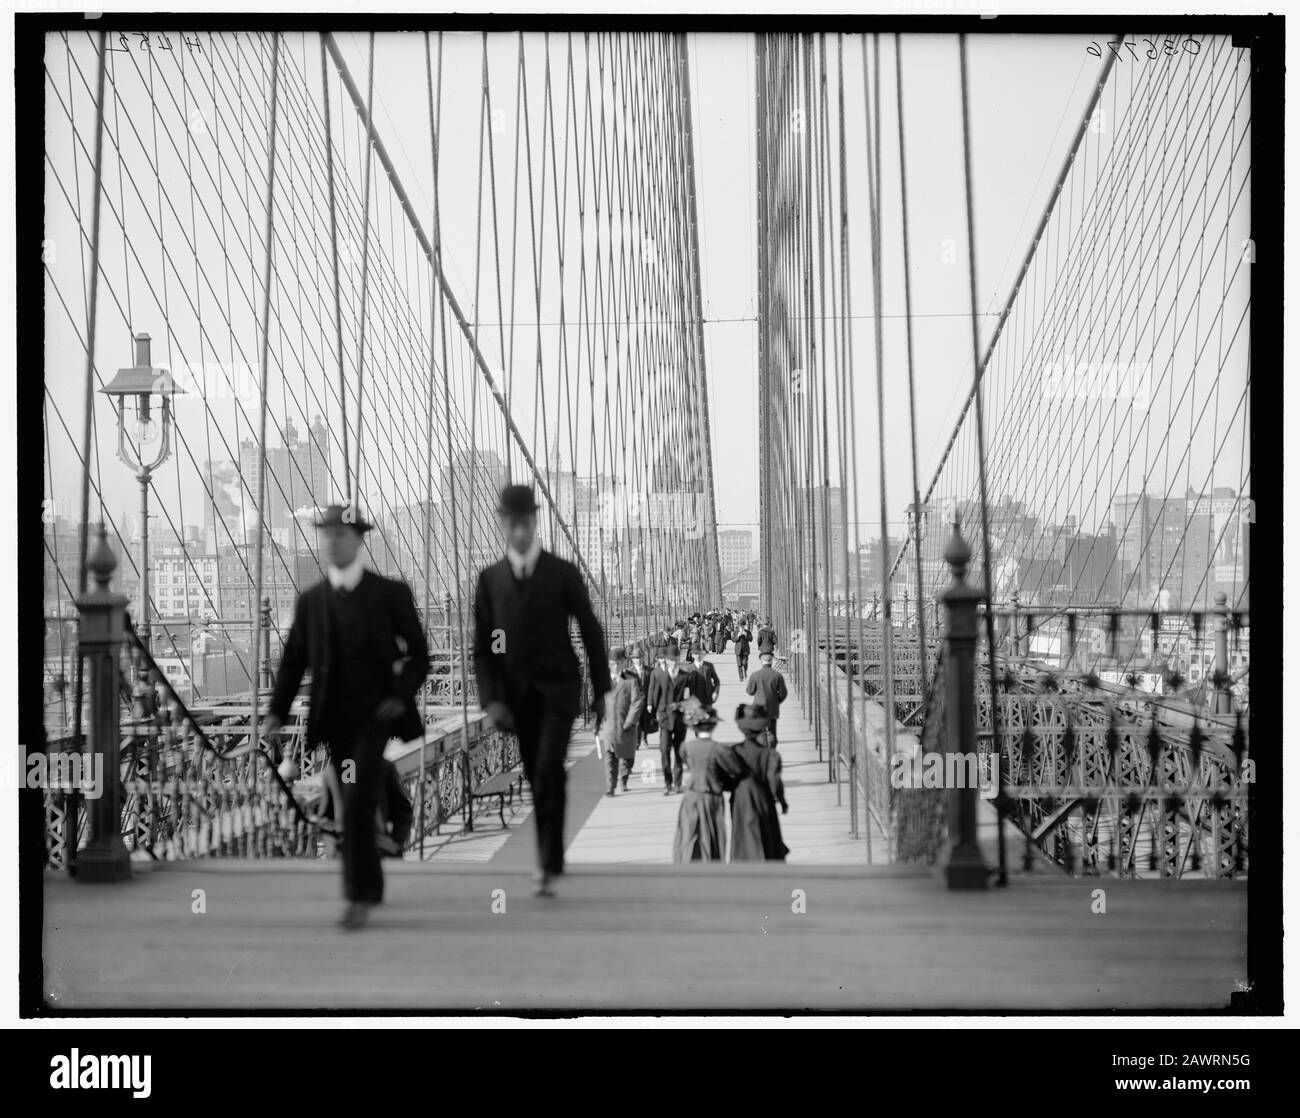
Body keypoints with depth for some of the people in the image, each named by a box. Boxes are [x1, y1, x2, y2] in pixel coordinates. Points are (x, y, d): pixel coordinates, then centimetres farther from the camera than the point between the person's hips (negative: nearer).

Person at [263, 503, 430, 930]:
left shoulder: (391, 593, -2)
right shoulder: (310, 600, 7)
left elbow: (418, 656, 1)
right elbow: (293, 660, 7)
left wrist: (400, 697, -14)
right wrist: (277, 711, -5)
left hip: (376, 714, -4)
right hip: (335, 719, 4)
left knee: (357, 802, -18)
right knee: (356, 809, 11)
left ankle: (359, 894, -12)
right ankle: (372, 885, 29)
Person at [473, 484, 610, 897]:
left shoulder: (562, 573, -1)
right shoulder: (490, 578, 5)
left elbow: (590, 632, 5)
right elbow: (483, 647, 4)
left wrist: (601, 690, 4)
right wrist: (491, 700, -7)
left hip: (558, 688, -3)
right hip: (516, 693, 3)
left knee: (549, 768, -18)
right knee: (536, 778, 7)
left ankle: (549, 865, -16)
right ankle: (549, 859, 20)